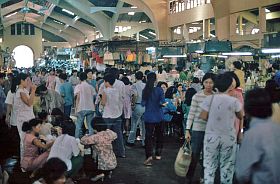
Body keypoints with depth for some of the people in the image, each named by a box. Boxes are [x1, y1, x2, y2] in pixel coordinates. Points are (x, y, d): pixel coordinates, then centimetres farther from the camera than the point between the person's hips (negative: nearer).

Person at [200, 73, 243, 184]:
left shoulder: (209, 99, -8)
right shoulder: (234, 101, -9)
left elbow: (203, 117, -5)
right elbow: (241, 117, 5)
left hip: (211, 136, 1)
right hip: (229, 137, -1)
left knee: (209, 166, 9)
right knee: (227, 167, 9)